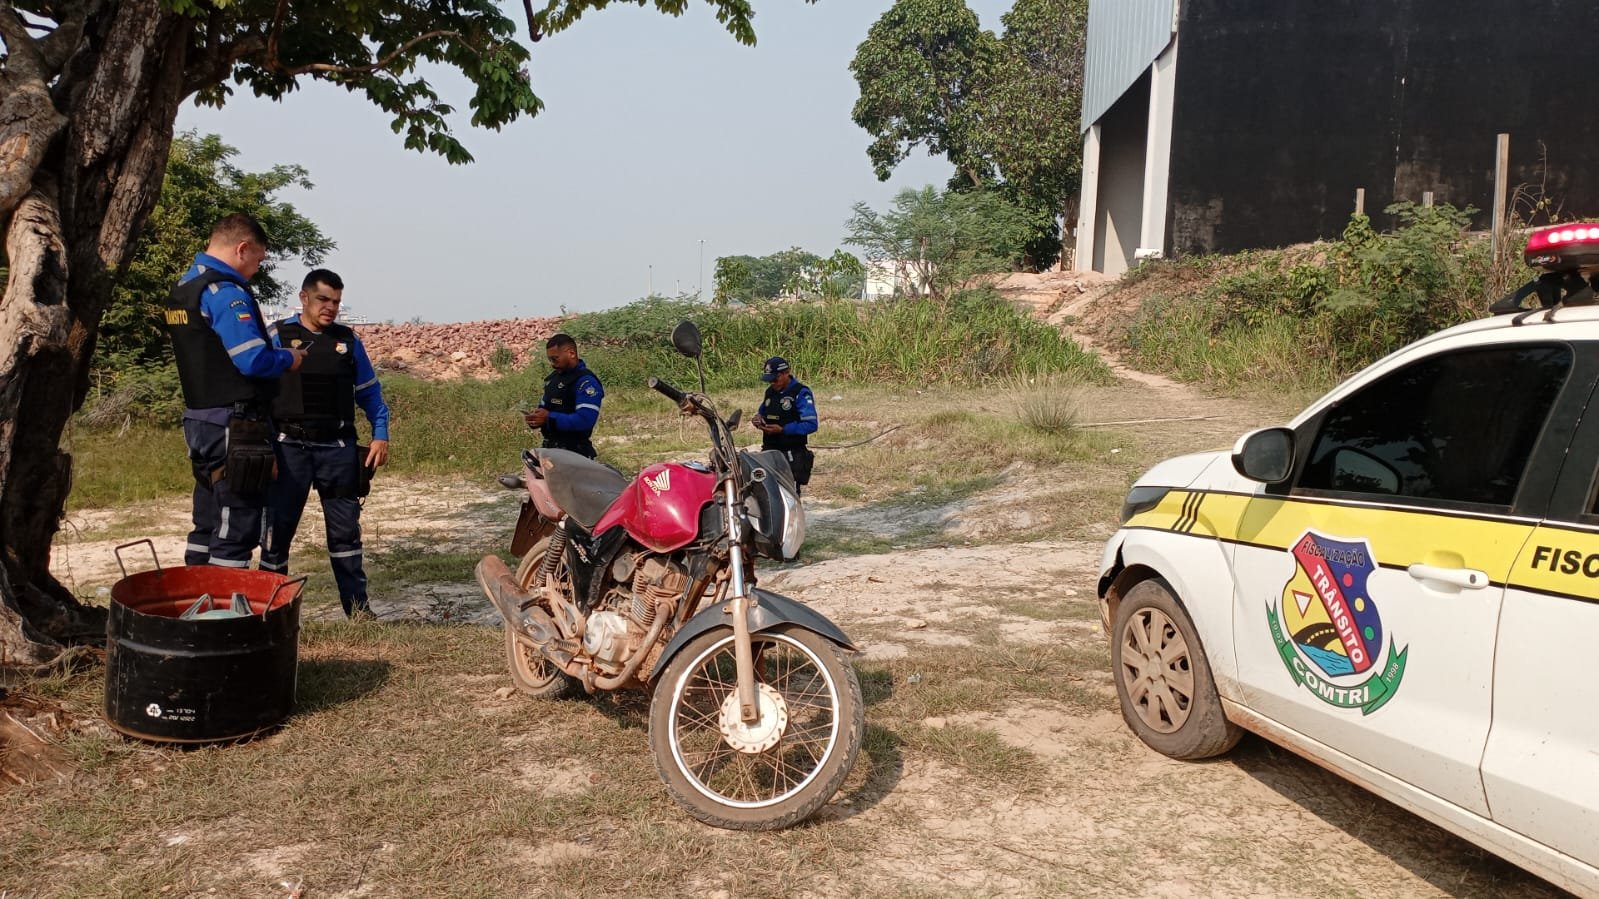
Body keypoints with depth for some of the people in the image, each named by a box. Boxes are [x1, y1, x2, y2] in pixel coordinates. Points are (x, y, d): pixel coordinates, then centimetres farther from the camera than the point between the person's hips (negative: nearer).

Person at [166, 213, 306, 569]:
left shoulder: (183, 288, 15)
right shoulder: (225, 292, -16)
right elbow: (253, 360, -24)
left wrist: (275, 352, 15)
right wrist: (288, 359, -5)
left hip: (199, 420, 10)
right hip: (233, 427, -10)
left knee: (207, 525, 17)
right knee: (235, 530, -4)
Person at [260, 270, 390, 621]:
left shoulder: (348, 340, 9)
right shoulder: (277, 337, 0)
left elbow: (369, 391, 14)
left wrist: (380, 435, 3)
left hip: (338, 448, 3)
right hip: (290, 448, -2)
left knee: (345, 530, 7)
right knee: (278, 528, 3)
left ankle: (357, 605, 15)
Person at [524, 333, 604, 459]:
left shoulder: (586, 382, -16)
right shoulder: (553, 378, 13)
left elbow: (585, 420, -27)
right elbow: (544, 407, 22)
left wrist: (549, 418, -27)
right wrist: (535, 417, -2)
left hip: (574, 453, -8)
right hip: (549, 448, 9)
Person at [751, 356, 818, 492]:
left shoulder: (801, 393, -9)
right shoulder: (770, 392, 13)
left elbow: (811, 425, -16)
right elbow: (761, 411, 31)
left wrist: (783, 430, -21)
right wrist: (758, 419, 5)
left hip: (792, 455, -7)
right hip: (769, 452, 7)